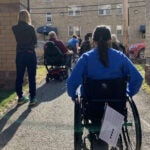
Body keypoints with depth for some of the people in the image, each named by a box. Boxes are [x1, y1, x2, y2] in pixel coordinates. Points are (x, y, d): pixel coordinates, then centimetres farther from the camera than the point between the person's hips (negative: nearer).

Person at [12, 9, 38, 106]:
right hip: (30, 54, -4)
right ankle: (32, 98, 6)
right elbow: (35, 41, 1)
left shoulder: (15, 28, 0)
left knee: (19, 77, 9)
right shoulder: (30, 28, -10)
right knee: (32, 77, 2)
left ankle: (20, 97, 17)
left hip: (19, 54, 4)